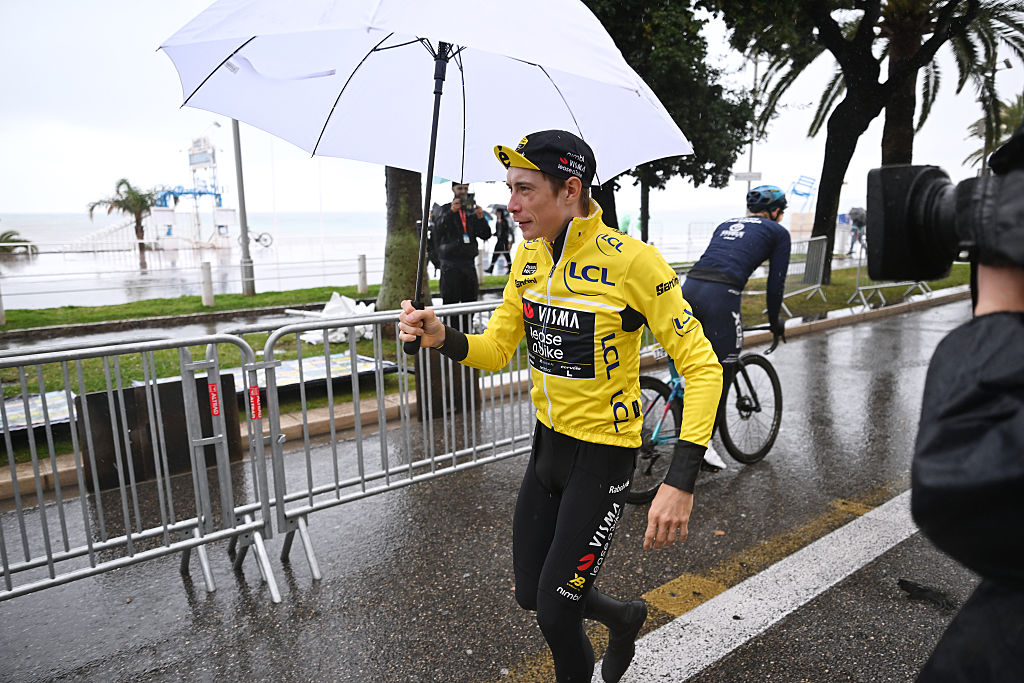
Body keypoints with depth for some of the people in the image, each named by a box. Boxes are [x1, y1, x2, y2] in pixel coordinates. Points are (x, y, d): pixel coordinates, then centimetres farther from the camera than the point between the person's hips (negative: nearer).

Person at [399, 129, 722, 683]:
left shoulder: (632, 262, -21)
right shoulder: (528, 257, -1)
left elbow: (702, 366, -20)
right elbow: (496, 349, 5)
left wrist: (681, 482, -28)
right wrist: (442, 339, -17)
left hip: (602, 456, -6)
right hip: (547, 445, 7)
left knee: (556, 615, 2)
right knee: (530, 593, 18)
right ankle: (623, 618, 47)